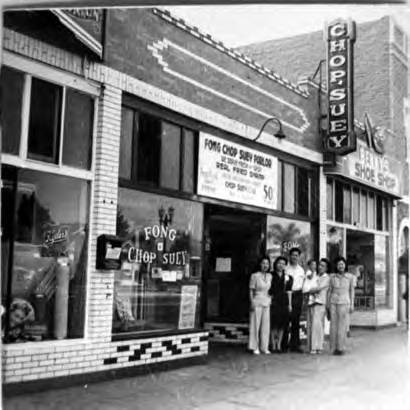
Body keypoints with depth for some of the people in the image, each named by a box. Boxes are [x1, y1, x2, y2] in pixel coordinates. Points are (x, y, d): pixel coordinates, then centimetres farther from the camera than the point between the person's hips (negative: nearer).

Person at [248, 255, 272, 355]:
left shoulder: (270, 276, 10)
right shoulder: (255, 276, -5)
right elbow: (251, 290, -4)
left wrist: (270, 299, 8)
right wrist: (252, 302, -12)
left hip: (267, 302, 5)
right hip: (257, 301, -5)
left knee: (266, 324, 5)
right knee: (256, 324, -3)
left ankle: (264, 347, 13)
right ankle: (255, 347, 5)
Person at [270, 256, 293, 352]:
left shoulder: (287, 277, 12)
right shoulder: (271, 276, 3)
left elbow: (289, 291, 12)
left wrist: (289, 304, 8)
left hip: (284, 302, 3)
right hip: (273, 301, -3)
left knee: (282, 324, 3)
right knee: (274, 324, -5)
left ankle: (279, 345, 11)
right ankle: (273, 345, 0)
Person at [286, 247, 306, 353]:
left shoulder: (301, 270, 13)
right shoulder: (285, 269, 3)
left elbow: (303, 283, 16)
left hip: (297, 294, 3)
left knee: (296, 321, 3)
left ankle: (295, 344, 6)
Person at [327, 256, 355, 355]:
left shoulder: (349, 277, 3)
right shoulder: (332, 276, 5)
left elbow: (352, 291, 9)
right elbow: (329, 291, 10)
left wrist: (352, 305, 5)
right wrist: (327, 305, 8)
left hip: (344, 303, -1)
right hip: (333, 302, 1)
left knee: (342, 325, -3)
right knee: (333, 324, 1)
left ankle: (341, 348, 5)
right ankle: (334, 348, 8)